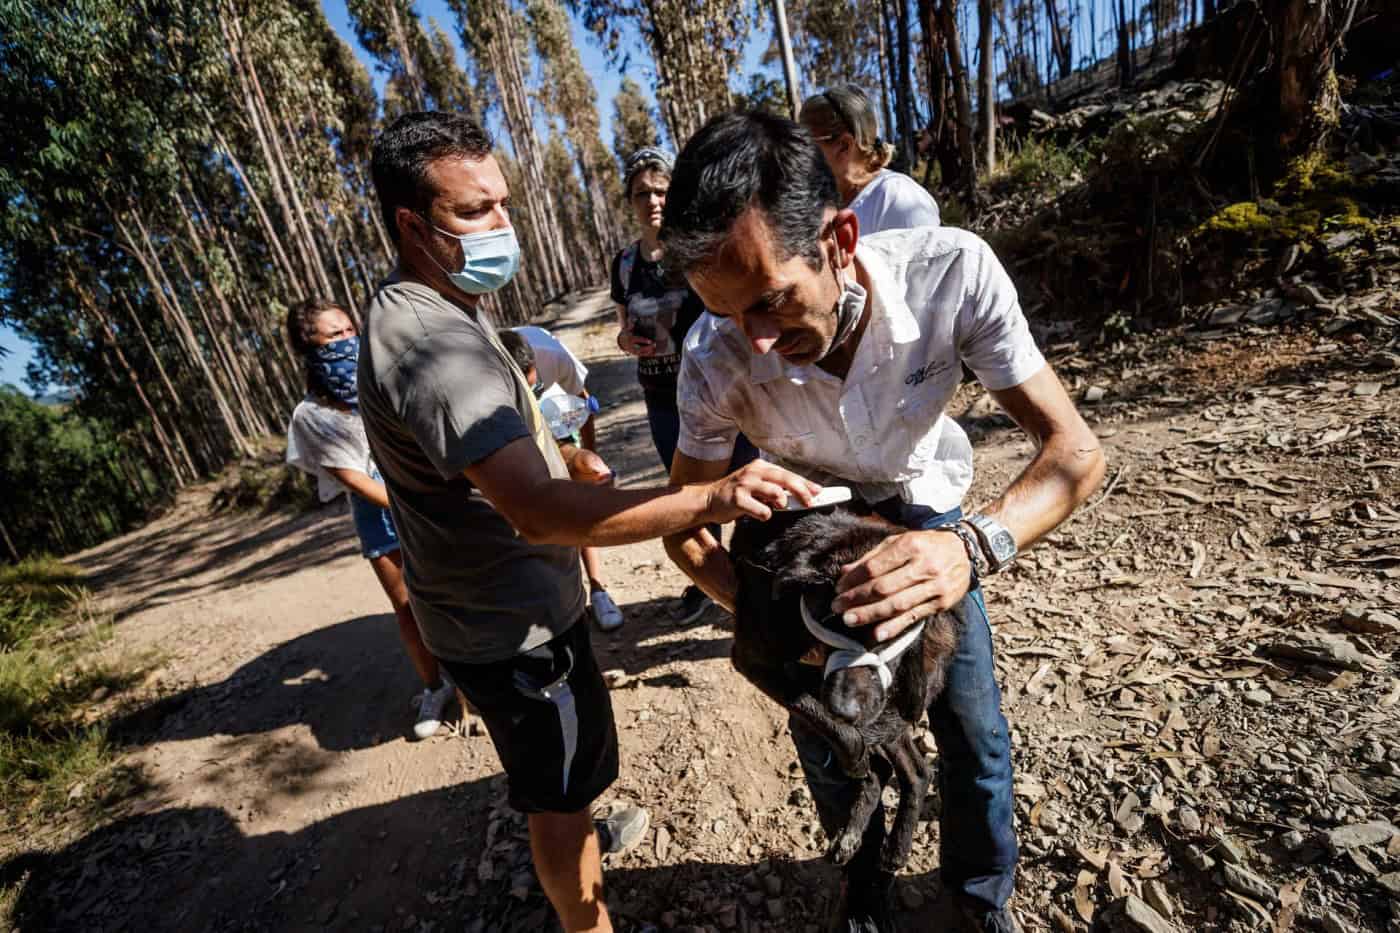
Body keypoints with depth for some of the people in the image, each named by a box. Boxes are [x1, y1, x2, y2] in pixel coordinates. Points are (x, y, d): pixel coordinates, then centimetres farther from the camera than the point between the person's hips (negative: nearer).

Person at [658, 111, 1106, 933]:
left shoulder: (953, 271, -32)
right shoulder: (716, 359, -31)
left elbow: (1075, 448, -28)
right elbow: (686, 527, -18)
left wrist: (976, 544, -48)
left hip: (925, 514, 0)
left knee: (973, 729, 8)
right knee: (823, 735, 11)